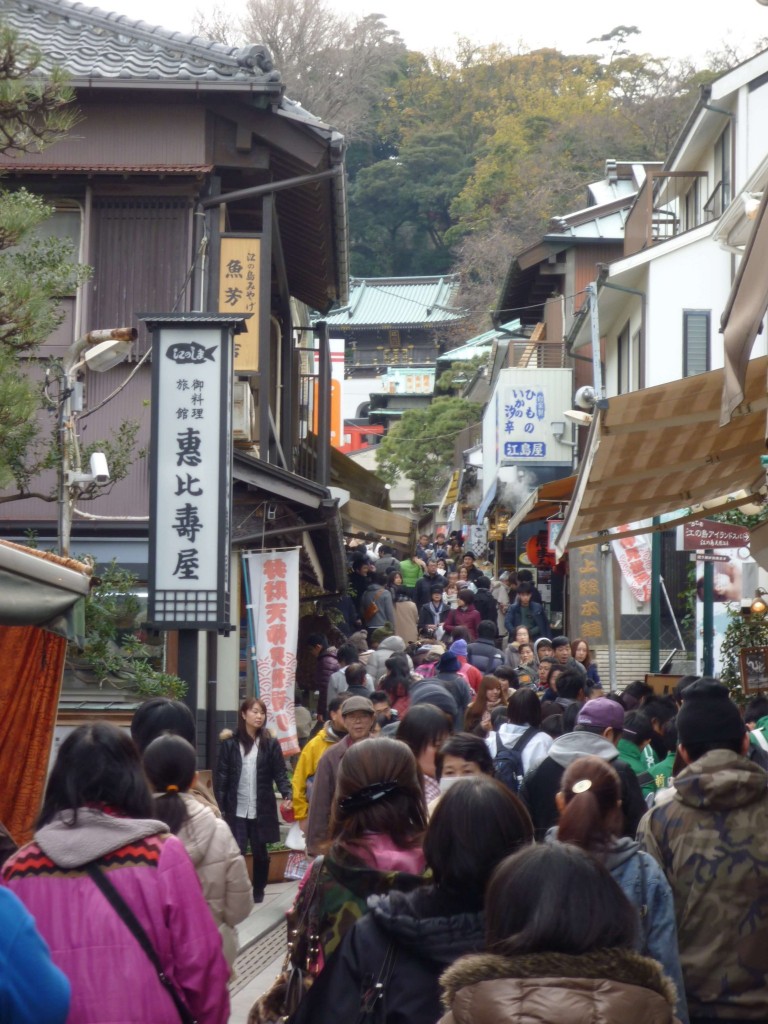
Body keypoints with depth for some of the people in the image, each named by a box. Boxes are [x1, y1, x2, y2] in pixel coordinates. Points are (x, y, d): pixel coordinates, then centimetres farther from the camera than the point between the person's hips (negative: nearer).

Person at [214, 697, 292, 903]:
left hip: (261, 810, 1)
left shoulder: (270, 744, 2)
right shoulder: (230, 744, 0)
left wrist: (287, 794, -17)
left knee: (260, 852, 11)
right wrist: (219, 807, -7)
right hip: (236, 809, -1)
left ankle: (258, 892, 25)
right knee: (236, 852, -8)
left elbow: (280, 773, 0)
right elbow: (221, 777, -1)